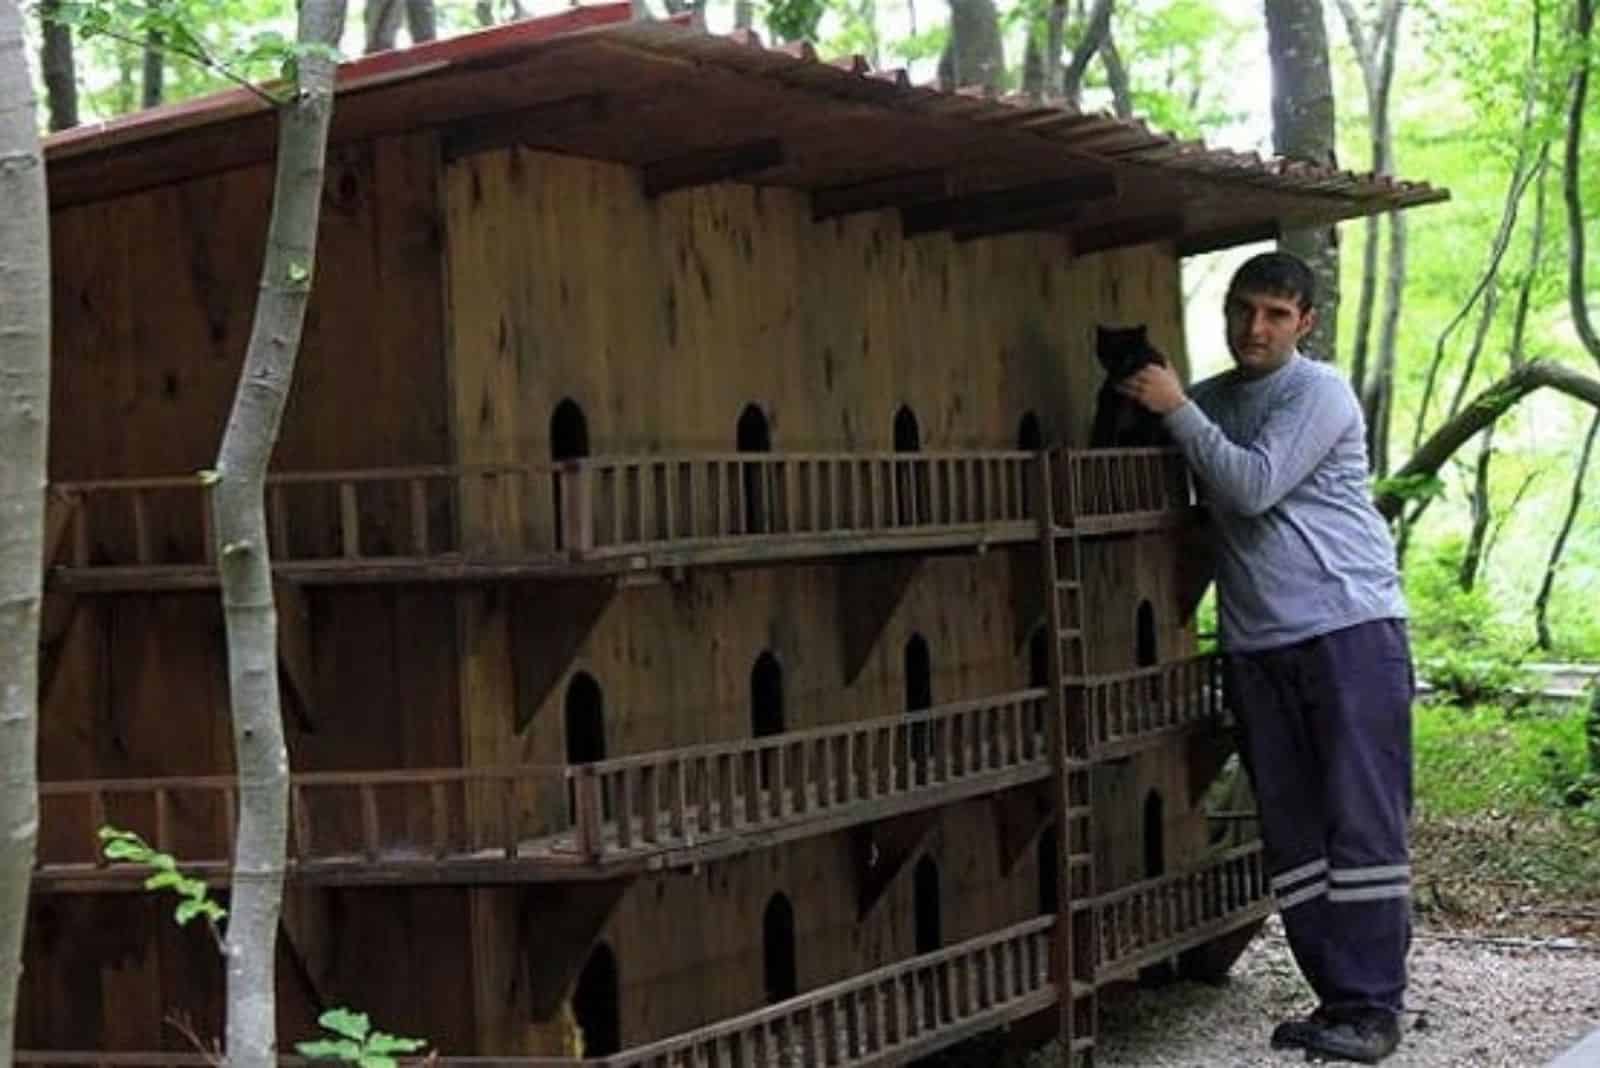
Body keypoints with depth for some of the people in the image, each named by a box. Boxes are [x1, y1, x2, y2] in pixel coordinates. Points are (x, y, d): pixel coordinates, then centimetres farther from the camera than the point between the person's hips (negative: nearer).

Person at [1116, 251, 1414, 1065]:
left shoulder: (1319, 393, -3)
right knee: (1293, 834, 4)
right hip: (1256, 647, 6)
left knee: (1362, 823, -7)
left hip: (1351, 629, -6)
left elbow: (1253, 488, -15)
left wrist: (1177, 412, -10)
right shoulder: (1208, 401, 15)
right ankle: (1335, 997, 9)